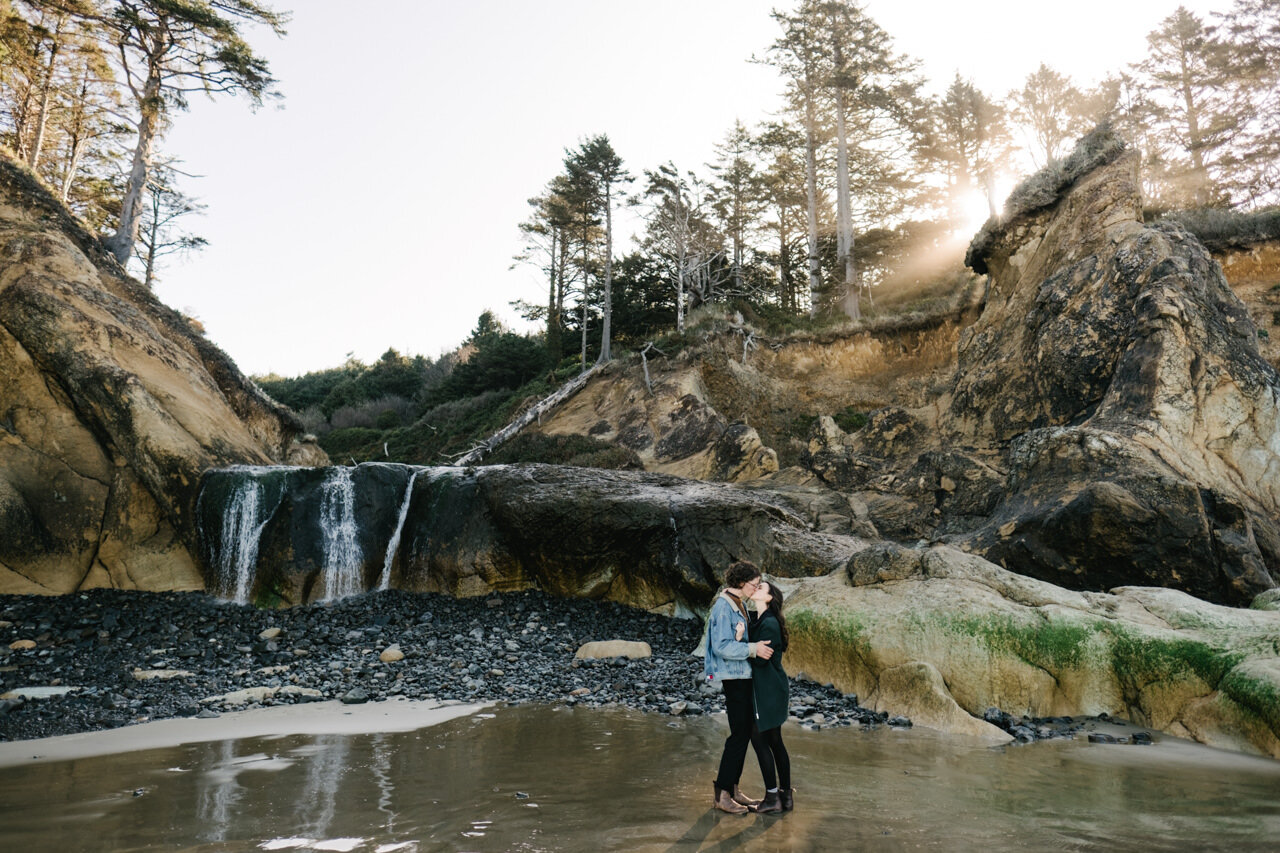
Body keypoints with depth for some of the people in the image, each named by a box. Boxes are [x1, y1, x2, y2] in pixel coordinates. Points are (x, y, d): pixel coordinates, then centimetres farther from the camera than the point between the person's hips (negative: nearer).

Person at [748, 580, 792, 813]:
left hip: (769, 691, -9)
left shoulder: (769, 624, -18)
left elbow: (761, 659, -22)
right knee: (775, 741, 14)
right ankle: (786, 796, 22)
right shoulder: (757, 620, 11)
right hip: (769, 689, 9)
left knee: (762, 741, -1)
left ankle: (773, 797, 8)